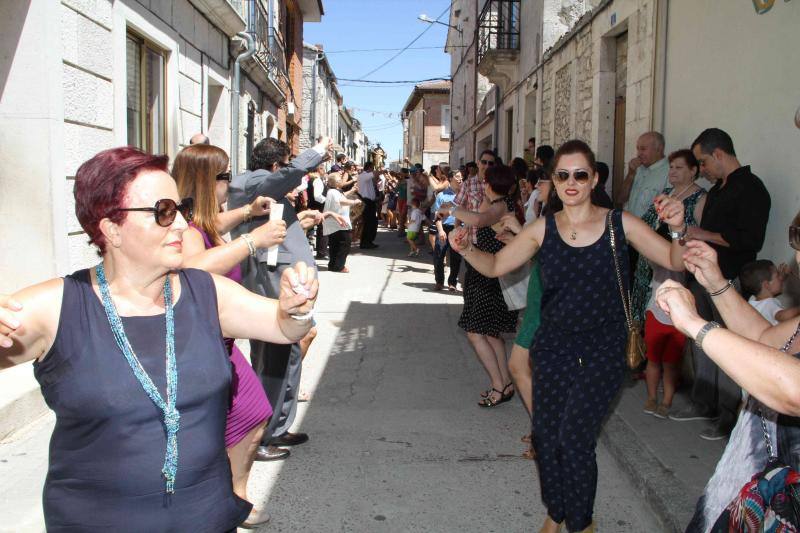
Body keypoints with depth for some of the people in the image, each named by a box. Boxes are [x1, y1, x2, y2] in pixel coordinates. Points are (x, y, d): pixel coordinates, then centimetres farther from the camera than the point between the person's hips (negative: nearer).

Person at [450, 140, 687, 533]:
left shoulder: (620, 224, -4)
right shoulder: (543, 229, 1)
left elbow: (676, 262, -4)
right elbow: (495, 266, 3)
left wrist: (678, 229, -24)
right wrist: (466, 249, -16)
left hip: (602, 351, -3)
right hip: (553, 346, 3)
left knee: (574, 438, -9)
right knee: (545, 435, 8)